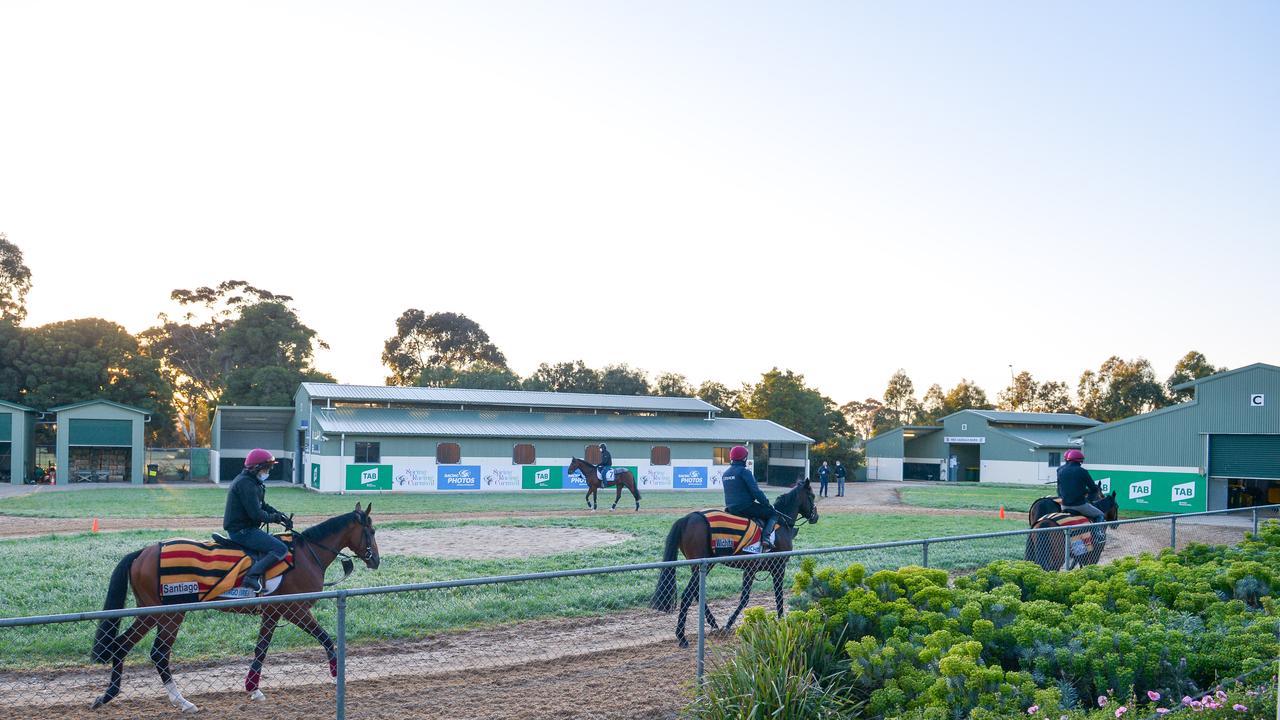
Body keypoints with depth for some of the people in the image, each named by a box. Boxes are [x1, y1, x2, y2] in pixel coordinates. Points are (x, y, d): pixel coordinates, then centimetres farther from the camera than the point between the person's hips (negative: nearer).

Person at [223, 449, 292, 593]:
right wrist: (274, 517, -5)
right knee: (281, 549, -19)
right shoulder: (246, 484, -18)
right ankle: (253, 576, -25)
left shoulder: (251, 482, 16)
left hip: (242, 529, 11)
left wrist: (281, 515, 6)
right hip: (242, 531, -11)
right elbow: (256, 514, -23)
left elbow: (263, 506, 20)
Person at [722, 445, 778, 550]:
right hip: (746, 506, -8)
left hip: (731, 508, 8)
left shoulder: (725, 474, 13)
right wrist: (767, 503, -5)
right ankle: (766, 537, -20)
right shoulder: (744, 471, -12)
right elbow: (755, 491, -15)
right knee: (773, 514, 1)